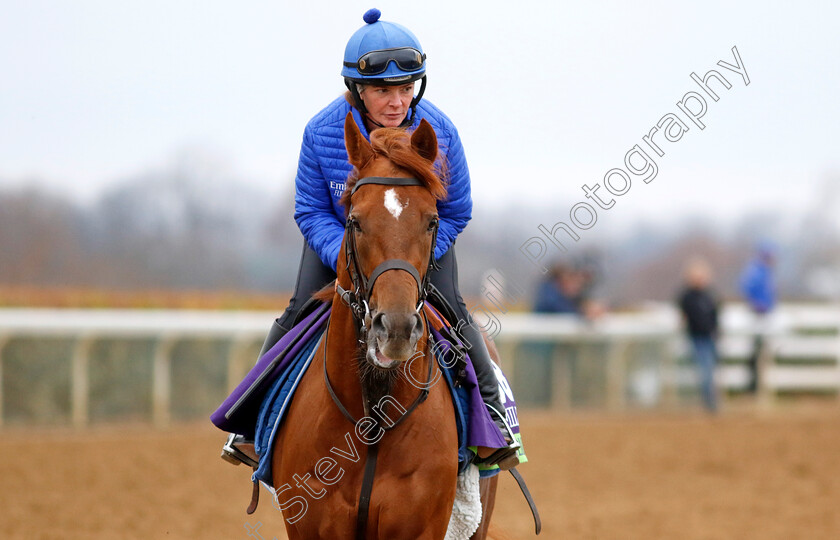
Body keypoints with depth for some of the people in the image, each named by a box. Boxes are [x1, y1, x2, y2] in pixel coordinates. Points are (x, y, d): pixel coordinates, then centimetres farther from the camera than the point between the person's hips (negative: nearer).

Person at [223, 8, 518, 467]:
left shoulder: (438, 131, -25)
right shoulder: (322, 132, -26)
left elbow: (455, 213, -12)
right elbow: (310, 211, -13)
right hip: (340, 237, 0)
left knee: (449, 312, -14)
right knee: (302, 310, -10)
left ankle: (492, 410, 1)